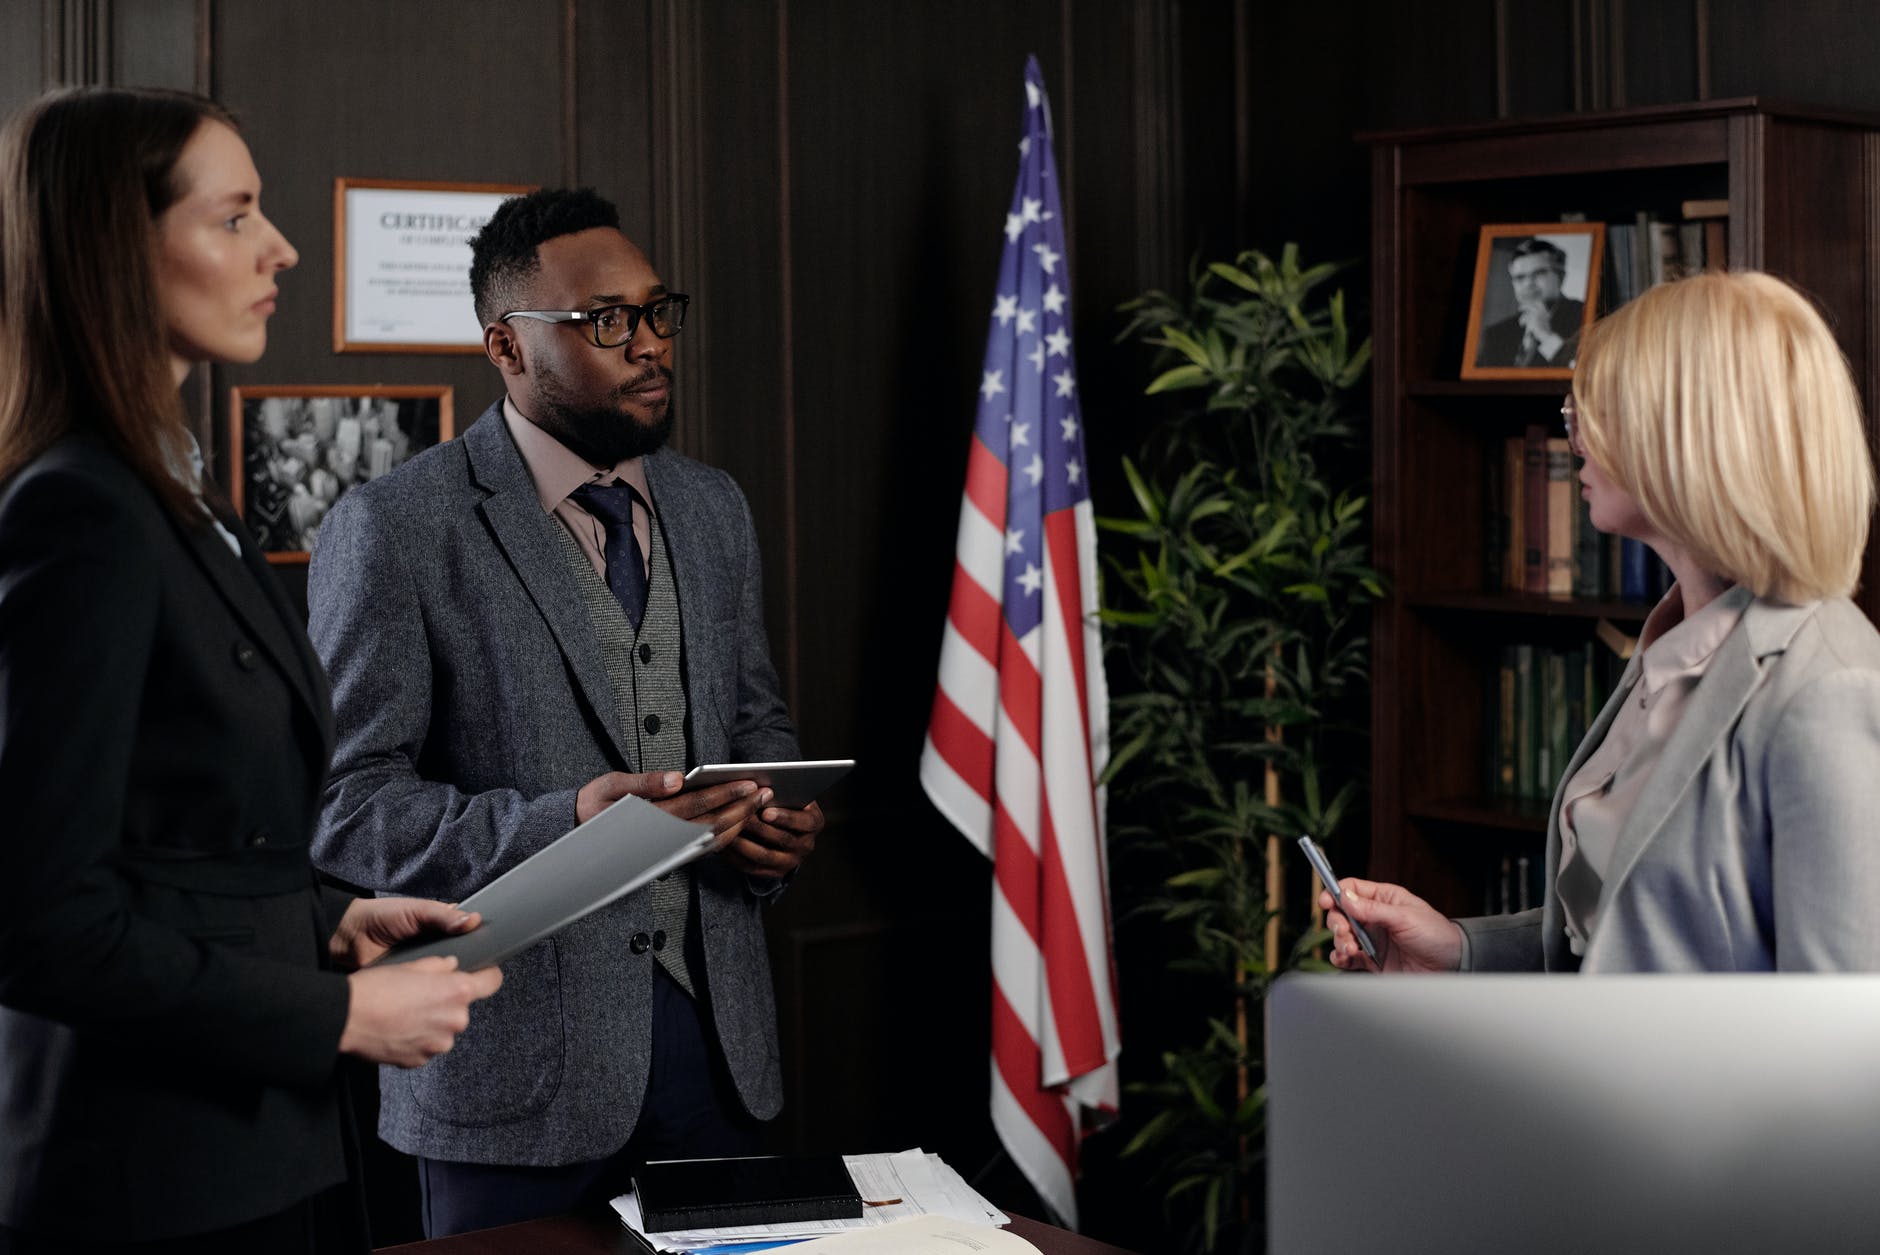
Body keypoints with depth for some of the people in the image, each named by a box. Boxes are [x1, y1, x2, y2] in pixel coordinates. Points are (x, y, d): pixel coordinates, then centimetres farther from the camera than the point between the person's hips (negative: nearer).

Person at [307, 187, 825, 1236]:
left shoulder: (715, 509, 12)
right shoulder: (395, 530, -9)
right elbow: (347, 804, -11)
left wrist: (776, 816, -1)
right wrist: (558, 825, -25)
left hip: (716, 1032, 6)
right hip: (516, 1057, -5)